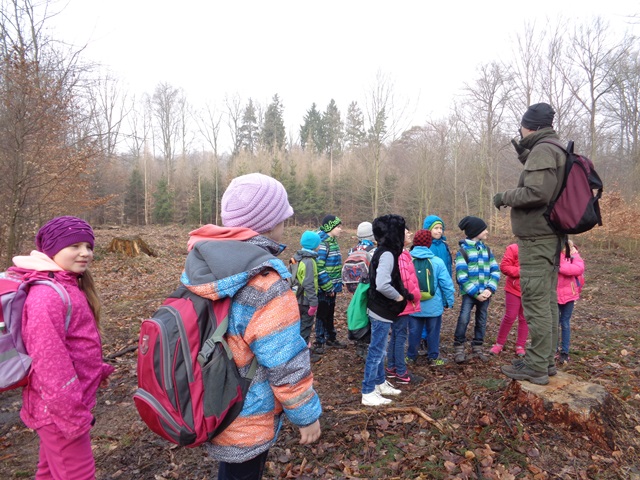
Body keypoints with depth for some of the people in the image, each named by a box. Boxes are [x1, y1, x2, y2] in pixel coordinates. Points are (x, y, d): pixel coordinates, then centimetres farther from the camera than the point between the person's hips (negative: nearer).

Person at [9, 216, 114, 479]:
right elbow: (49, 360, -28)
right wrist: (72, 413, -24)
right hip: (58, 408, -10)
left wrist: (98, 370, 18)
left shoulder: (69, 285, 7)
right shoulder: (47, 295, -25)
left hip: (67, 402, 10)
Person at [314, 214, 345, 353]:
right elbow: (319, 268, -24)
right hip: (324, 288, -8)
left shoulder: (333, 241, 9)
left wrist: (337, 284, 15)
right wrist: (328, 287, -20)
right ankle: (319, 342, 18)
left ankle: (331, 338, 35)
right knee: (322, 314, 5)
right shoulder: (323, 243, -20)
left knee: (330, 313, 20)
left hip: (332, 286, 9)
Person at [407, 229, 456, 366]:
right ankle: (433, 357, 26)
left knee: (414, 331, 16)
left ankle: (411, 356, 28)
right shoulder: (437, 262, -13)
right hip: (433, 306, -1)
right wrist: (449, 301, 4)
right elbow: (446, 284, -9)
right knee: (433, 331, 15)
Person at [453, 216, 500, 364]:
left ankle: (477, 347, 25)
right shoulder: (463, 250, -6)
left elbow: (495, 271, 6)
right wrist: (475, 293, -16)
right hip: (469, 293, -5)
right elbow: (461, 276, -13)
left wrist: (490, 289, -10)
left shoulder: (487, 249, 11)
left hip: (485, 293, 5)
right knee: (464, 318, -13)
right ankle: (458, 348, 2)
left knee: (482, 320, 12)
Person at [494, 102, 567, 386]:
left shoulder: (542, 150, -14)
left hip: (536, 237, -10)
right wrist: (524, 156, 19)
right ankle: (546, 360, 23)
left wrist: (505, 197, -9)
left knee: (536, 301, -7)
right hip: (552, 235, 10)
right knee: (547, 300, 14)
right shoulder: (557, 150, 18)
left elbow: (536, 192, -24)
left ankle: (536, 368, -1)